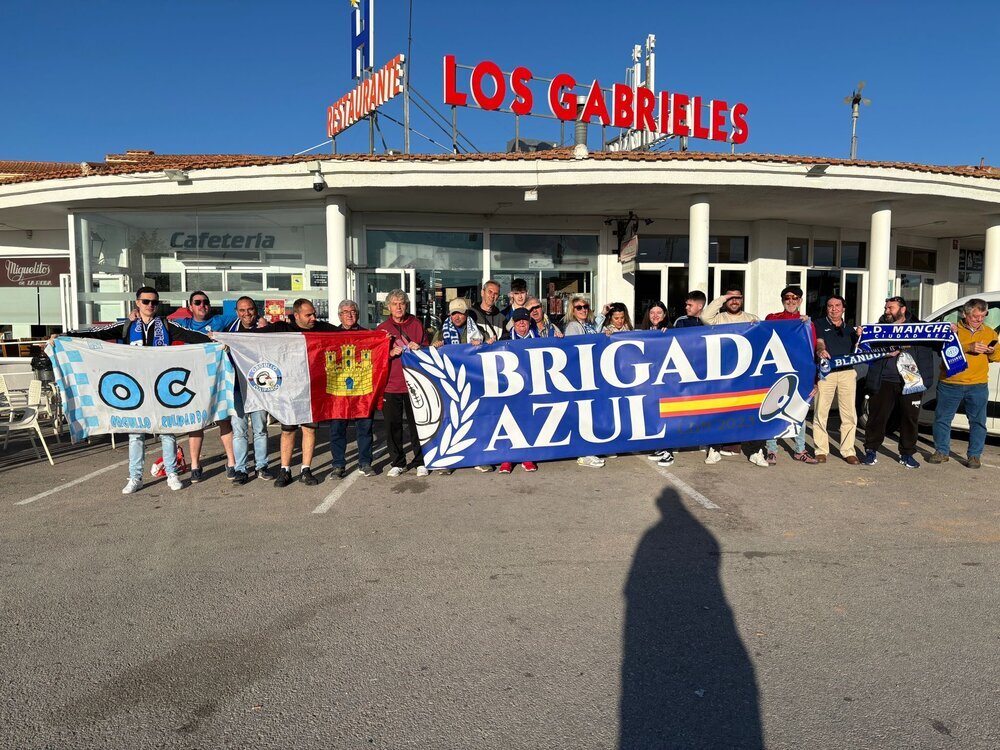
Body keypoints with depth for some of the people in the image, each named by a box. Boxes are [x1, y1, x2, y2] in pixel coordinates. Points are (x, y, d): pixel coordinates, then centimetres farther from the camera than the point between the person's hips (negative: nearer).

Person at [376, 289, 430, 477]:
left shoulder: (417, 325, 9)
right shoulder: (382, 328, 8)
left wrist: (418, 348, -7)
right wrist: (391, 353, -10)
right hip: (391, 384, 1)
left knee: (417, 423, 2)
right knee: (393, 425, 3)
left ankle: (420, 462, 13)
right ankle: (397, 463, 16)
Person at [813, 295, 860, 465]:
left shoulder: (849, 329, 23)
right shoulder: (818, 324, 11)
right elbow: (818, 341, -6)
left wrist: (859, 337, -1)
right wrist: (820, 350, -28)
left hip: (847, 372, 4)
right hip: (825, 372, -3)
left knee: (849, 414, 0)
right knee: (820, 412, -5)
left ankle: (848, 451, 8)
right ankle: (821, 451, 2)